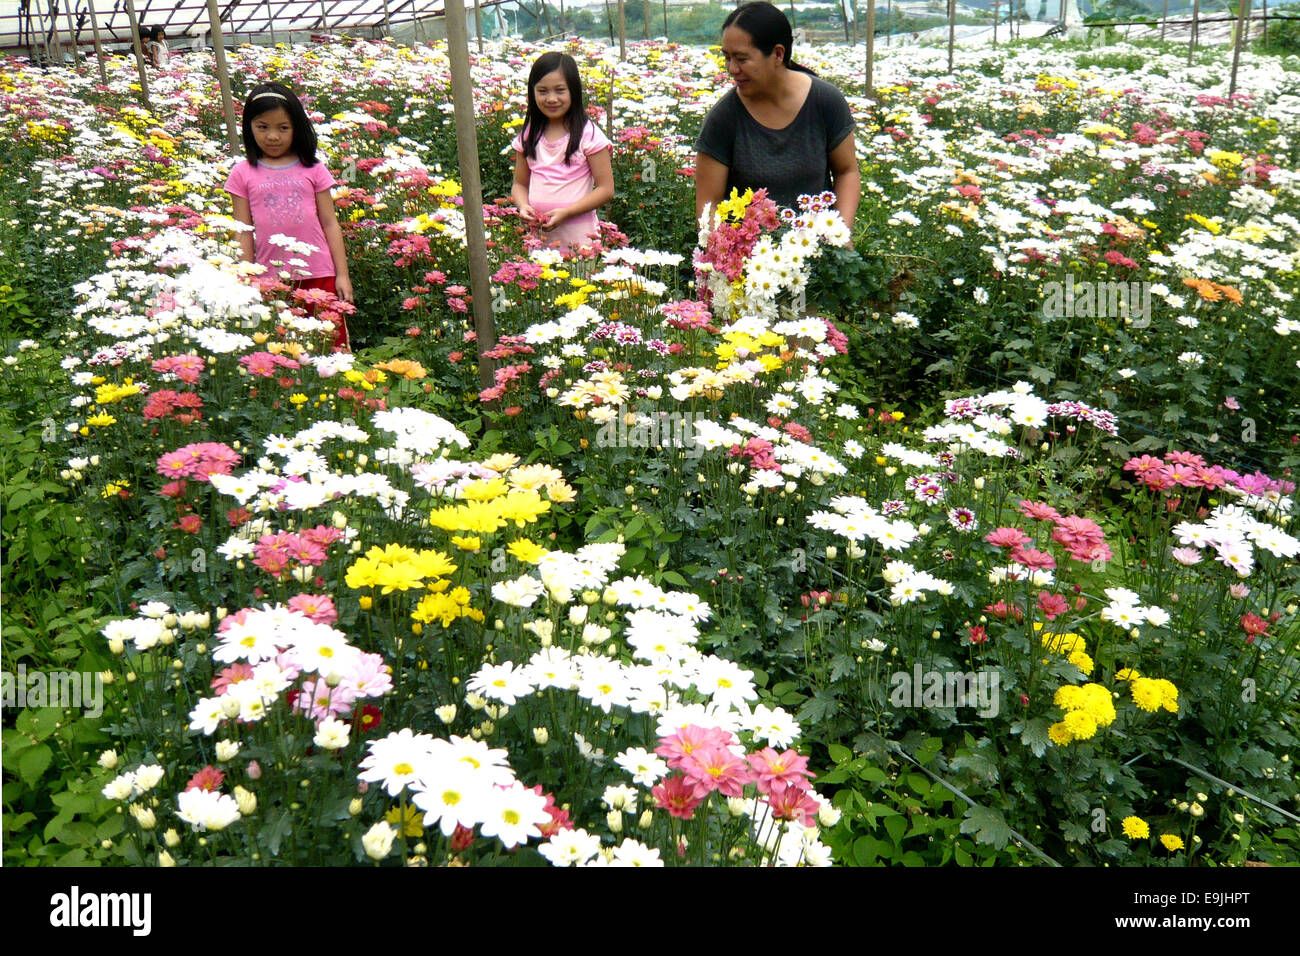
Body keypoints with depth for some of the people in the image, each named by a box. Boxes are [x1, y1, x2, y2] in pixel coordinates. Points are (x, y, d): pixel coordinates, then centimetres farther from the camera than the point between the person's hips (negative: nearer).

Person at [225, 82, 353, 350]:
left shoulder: (312, 169, 5)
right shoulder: (243, 174, 5)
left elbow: (330, 223, 6)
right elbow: (244, 232, 6)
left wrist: (342, 275, 1)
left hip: (319, 275, 0)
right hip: (270, 278, 0)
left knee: (332, 343, 2)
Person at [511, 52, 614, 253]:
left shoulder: (588, 134, -4)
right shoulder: (528, 136, 10)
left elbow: (606, 189, -6)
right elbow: (520, 184, 17)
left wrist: (565, 212, -16)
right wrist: (524, 206, -6)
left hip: (578, 235, -3)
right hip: (536, 233, 3)